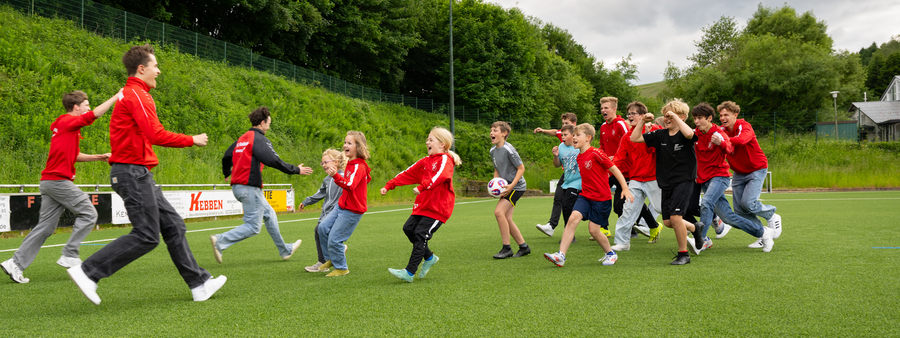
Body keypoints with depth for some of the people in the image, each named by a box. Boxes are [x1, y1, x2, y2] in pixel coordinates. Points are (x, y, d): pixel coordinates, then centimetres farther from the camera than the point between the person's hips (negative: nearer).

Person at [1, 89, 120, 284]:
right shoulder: (67, 122, -8)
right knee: (88, 214, -3)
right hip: (58, 180, -10)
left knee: (46, 226, 9)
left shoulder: (65, 125, 21)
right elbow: (96, 114, -20)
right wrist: (117, 96, -14)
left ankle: (16, 264, 8)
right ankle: (69, 255, -2)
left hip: (49, 182, 10)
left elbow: (75, 156, 27)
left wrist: (99, 157, 20)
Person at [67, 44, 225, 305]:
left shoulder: (129, 95, 19)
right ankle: (87, 271, -5)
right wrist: (192, 140, -11)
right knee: (146, 236, -9)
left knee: (173, 226, 9)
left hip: (136, 174, 11)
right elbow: (156, 135, -21)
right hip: (133, 172, -11)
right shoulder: (137, 95, -12)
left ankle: (199, 284, 11)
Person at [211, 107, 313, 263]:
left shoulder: (242, 139, 15)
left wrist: (227, 173, 41)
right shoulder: (259, 139, -12)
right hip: (249, 187, -10)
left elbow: (226, 156, 21)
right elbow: (274, 161, -21)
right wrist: (296, 170, -11)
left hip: (237, 186, 10)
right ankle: (220, 241, -15)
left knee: (269, 214, 20)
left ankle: (285, 250, 28)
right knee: (253, 227, -5)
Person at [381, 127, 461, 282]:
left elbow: (441, 175, -30)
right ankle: (429, 258, 20)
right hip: (423, 205, 8)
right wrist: (389, 185, 7)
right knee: (408, 228, 3)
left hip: (438, 207, -8)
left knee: (420, 234, -12)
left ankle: (409, 273, -10)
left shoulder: (445, 159, -10)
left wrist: (422, 186, -41)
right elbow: (407, 174, 16)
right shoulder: (425, 161, 17)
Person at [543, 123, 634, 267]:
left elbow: (614, 169, -11)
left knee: (593, 229, -2)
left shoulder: (596, 153, -15)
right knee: (573, 218, -14)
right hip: (585, 196, 6)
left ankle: (610, 254, 26)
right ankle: (561, 255, -17)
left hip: (602, 198, -6)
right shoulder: (579, 157, 8)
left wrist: (625, 189, -13)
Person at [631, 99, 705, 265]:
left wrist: (675, 116, -25)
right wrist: (643, 121, -8)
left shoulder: (684, 134, -9)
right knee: (667, 221, 7)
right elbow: (634, 138, 3)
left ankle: (683, 254, 0)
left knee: (675, 217, -17)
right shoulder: (660, 135, 5)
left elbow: (689, 134, -36)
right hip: (666, 183, 6)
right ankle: (694, 228, 37)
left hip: (684, 181, -6)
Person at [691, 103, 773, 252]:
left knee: (706, 203, -32)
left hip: (719, 176, -5)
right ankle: (762, 232, 13)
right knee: (728, 217, 1)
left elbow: (730, 150, -29)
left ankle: (702, 239, -33)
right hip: (703, 180, 5)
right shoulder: (695, 133, 6)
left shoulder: (718, 133, -10)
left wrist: (721, 143, -48)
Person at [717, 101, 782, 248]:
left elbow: (741, 140, -42)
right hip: (739, 173, 6)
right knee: (739, 210, -2)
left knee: (747, 203, -20)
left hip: (757, 170, -6)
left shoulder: (744, 126, -20)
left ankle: (772, 216, 10)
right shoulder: (722, 131, -1)